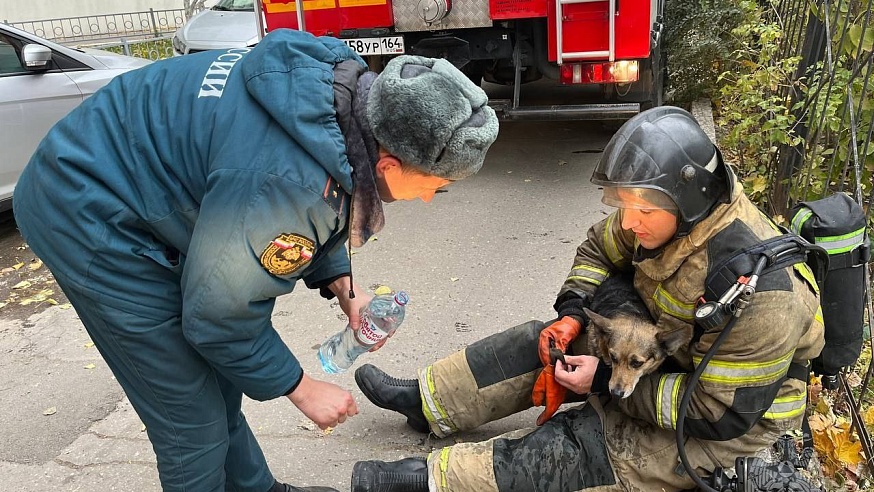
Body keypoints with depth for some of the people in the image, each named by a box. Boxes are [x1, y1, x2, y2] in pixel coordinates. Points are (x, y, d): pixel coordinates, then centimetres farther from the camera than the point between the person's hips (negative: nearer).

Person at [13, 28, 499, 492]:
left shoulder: (355, 93, -11)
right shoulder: (285, 180, -38)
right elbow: (219, 315, -23)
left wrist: (343, 285, -3)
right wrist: (302, 388, -10)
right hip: (90, 220, -8)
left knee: (219, 381, 20)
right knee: (194, 422, -2)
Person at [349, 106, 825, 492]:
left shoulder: (758, 291, -36)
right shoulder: (665, 211, -14)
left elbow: (723, 413, -29)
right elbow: (599, 249, 4)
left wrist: (607, 380, -27)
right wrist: (572, 313, -12)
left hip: (737, 419, -7)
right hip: (666, 347, 7)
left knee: (579, 443, -22)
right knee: (542, 343, -1)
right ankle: (427, 399, 9)